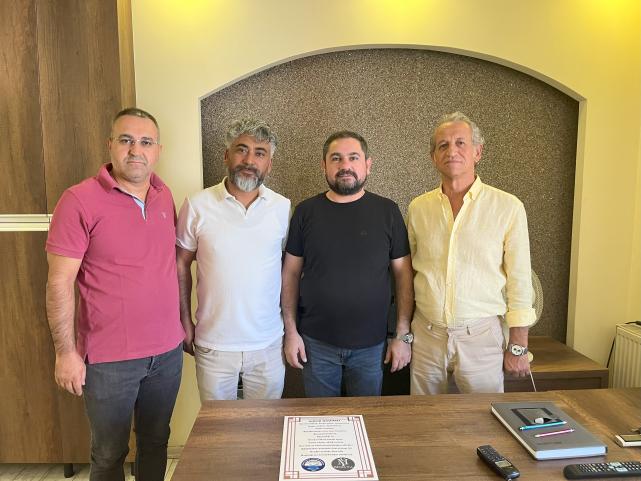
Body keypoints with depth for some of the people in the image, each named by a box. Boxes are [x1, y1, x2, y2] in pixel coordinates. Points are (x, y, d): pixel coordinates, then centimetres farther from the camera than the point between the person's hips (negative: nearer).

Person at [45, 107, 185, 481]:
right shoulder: (79, 200, -13)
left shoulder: (164, 195, 3)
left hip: (168, 351, 5)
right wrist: (66, 352, -11)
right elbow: (60, 282, -12)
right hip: (109, 358, -4)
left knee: (156, 443, 21)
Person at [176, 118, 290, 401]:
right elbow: (181, 264, 2)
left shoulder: (283, 208, -3)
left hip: (268, 343, 1)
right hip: (213, 344, -1)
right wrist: (185, 322, 2)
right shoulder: (197, 206, -7)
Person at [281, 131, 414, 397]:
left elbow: (404, 275, -1)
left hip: (371, 344, 0)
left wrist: (403, 335, -3)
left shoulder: (387, 211, -3)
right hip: (316, 343, 1)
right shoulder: (306, 212, -1)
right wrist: (291, 331, -1)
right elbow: (291, 273, 2)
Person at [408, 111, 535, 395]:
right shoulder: (418, 208, 3)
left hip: (480, 336, -2)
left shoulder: (507, 207, -6)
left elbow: (519, 283, -3)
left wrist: (518, 347, -2)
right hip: (425, 333, 3)